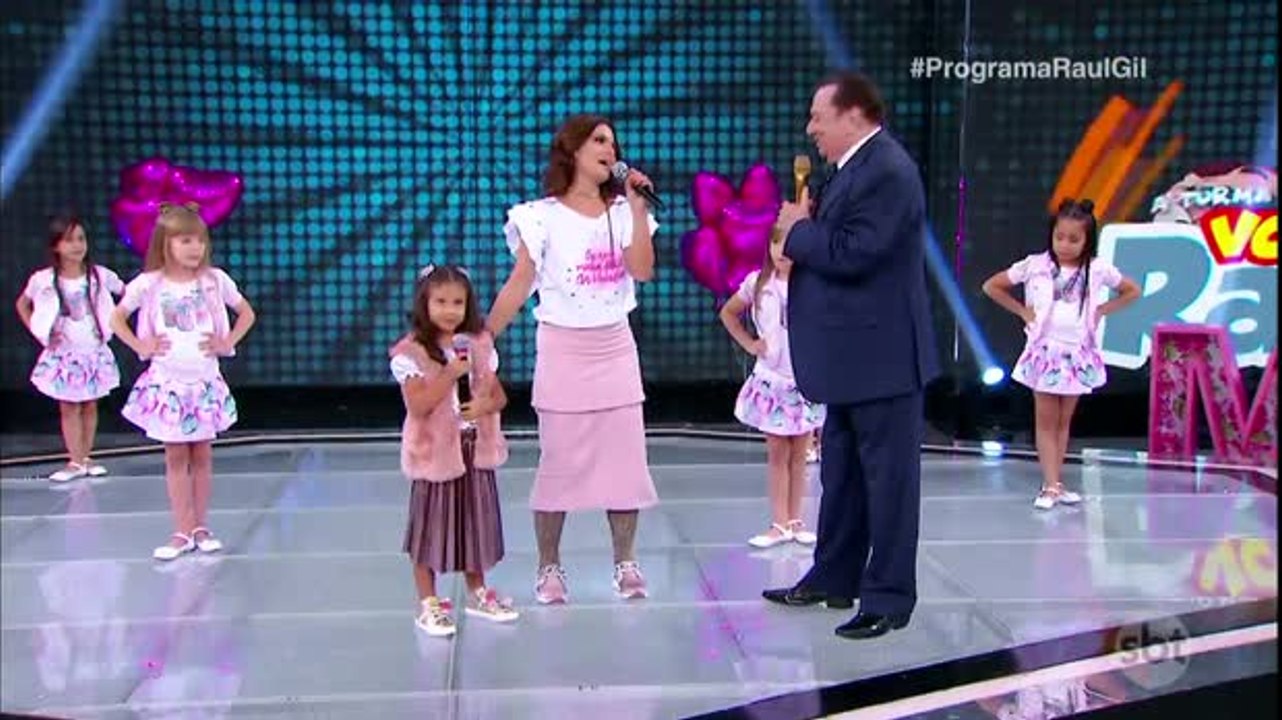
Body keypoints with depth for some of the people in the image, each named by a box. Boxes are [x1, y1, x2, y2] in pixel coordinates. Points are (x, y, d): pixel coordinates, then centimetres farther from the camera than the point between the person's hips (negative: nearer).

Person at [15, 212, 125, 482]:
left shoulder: (99, 275, -8)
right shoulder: (43, 280, -8)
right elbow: (22, 305, 9)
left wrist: (113, 323, -3)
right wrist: (39, 333, 1)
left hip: (94, 352, 1)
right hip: (63, 354, -1)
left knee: (90, 406, 9)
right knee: (68, 408, 3)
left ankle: (86, 457, 18)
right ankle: (75, 461, 8)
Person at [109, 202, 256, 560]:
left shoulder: (215, 279, -3)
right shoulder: (149, 284, -5)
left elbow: (246, 313, 10)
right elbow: (117, 318, 7)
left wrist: (228, 342, -1)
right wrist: (140, 346, -3)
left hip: (205, 380, 1)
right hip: (167, 381, -1)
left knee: (202, 455, 7)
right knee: (176, 457, 5)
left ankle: (200, 527, 17)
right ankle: (183, 531, 10)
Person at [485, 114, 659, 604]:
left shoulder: (622, 211, 7)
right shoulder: (543, 217, -2)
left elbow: (643, 270, -8)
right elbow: (519, 285, -3)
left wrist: (636, 205, -9)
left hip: (615, 347, 3)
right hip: (563, 347, -3)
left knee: (625, 457, 2)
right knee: (560, 459, 1)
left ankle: (625, 563, 13)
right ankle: (548, 567, 12)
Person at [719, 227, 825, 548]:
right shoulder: (758, 283, 0)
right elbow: (728, 313, 15)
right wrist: (749, 344, 7)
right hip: (771, 378, 1)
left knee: (799, 453, 8)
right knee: (777, 453, 5)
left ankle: (794, 520, 17)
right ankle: (779, 523, 10)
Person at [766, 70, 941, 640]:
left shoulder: (887, 171, -19)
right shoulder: (857, 167, 13)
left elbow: (852, 253, -27)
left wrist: (797, 231, -12)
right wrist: (806, 226, -1)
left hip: (881, 355, -11)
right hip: (853, 356, 11)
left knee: (888, 477, 0)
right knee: (841, 474, 18)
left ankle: (889, 597, 9)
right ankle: (834, 577, 30)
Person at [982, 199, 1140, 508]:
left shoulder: (1097, 269, -3)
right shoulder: (1035, 265, -7)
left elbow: (1132, 291, 11)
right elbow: (991, 286, 1)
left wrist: (1101, 311, 1)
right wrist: (1022, 311, -2)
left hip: (1078, 353, 2)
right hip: (1045, 350, -2)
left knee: (1064, 421, 10)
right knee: (1046, 420, -1)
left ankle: (1055, 484, 17)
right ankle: (1051, 486, 0)